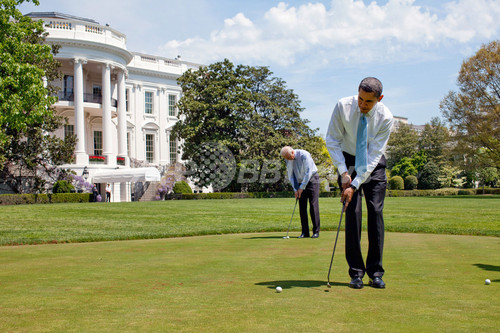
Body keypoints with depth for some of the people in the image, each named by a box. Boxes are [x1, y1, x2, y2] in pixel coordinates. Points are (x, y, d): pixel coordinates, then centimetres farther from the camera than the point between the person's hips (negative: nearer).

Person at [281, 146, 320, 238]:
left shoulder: (304, 155, -22)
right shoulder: (288, 160, -3)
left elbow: (308, 173, -21)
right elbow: (291, 175, 4)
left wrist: (302, 187, -18)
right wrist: (296, 189, -4)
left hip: (312, 179, -5)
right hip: (301, 182, 6)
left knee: (313, 205, -11)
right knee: (302, 207, -2)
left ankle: (316, 231, -8)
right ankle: (305, 232, 1)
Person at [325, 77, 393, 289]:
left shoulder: (385, 117, -21)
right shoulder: (343, 107, -19)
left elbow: (374, 155, -21)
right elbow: (332, 140, -10)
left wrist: (355, 185, -27)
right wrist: (343, 172, -18)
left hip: (374, 164, 0)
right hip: (348, 161, 0)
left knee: (376, 212, -8)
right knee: (352, 212, -9)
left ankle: (375, 273, 0)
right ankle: (356, 273, -4)